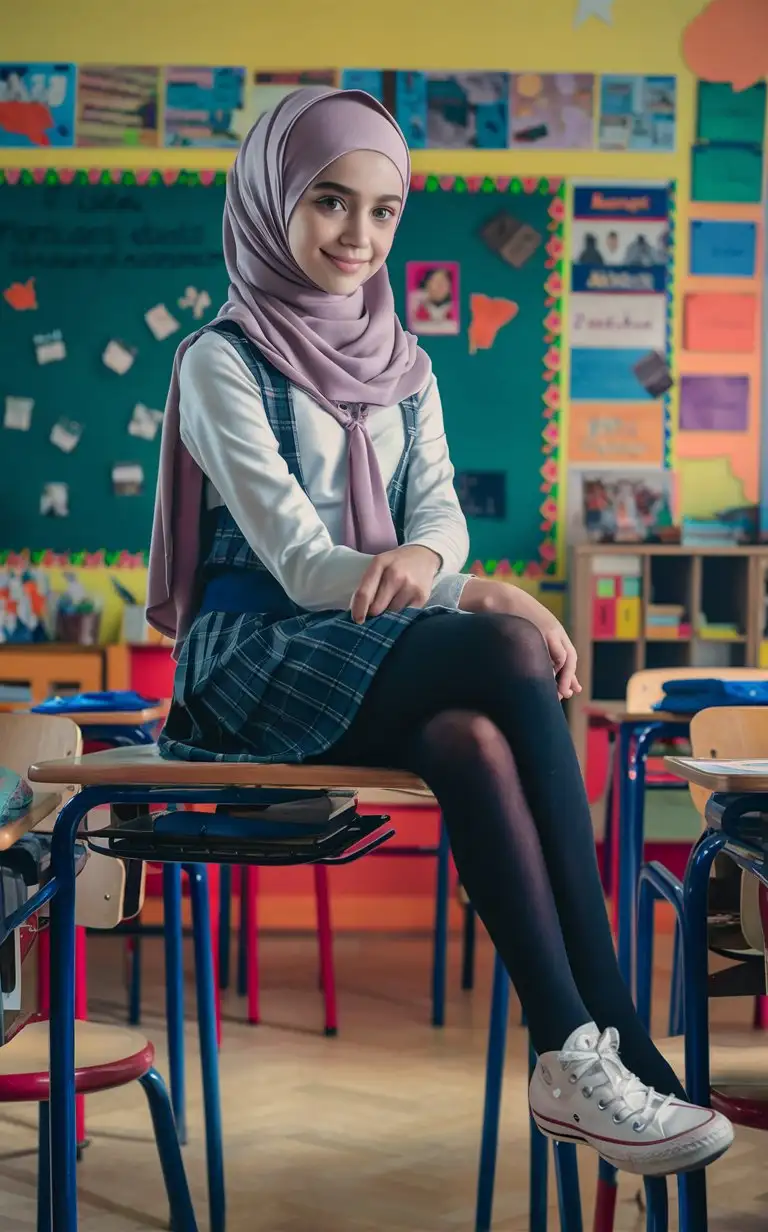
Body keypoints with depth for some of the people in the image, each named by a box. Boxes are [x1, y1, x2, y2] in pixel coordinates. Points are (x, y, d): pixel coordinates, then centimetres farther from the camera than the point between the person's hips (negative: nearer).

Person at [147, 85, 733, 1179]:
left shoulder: (402, 366, 16)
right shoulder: (224, 361, -3)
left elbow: (442, 515, 5)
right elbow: (294, 558, -14)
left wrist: (422, 556, -22)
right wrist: (482, 597, -27)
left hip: (378, 655, 5)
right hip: (261, 659, -5)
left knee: (474, 740, -33)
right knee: (512, 657, -31)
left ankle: (573, 1058, -33)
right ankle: (614, 1040, -31)